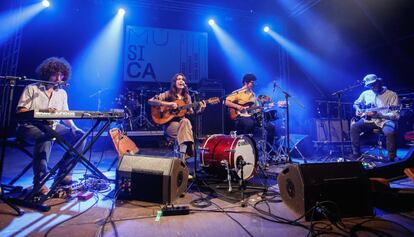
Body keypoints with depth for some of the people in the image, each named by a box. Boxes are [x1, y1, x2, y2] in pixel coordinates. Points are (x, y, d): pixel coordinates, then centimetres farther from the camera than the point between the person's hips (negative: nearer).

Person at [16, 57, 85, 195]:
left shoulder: (62, 93, 14)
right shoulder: (32, 89, 0)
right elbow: (21, 113, -7)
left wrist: (73, 127, -6)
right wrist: (42, 111, -22)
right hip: (30, 126, -5)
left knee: (79, 135, -16)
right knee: (46, 137, -38)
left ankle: (63, 173, -8)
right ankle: (39, 181, -30)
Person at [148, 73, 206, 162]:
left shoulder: (187, 97, 12)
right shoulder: (168, 94, -2)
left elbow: (190, 112, 9)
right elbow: (150, 101, -11)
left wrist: (200, 109, -10)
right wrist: (167, 104, -20)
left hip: (182, 122, 4)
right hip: (169, 124, -3)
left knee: (186, 121, -32)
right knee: (185, 122, -32)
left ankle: (183, 155, -32)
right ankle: (183, 155, -28)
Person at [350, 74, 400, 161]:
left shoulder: (392, 95, -4)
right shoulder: (365, 93, 9)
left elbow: (396, 115, -9)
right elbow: (356, 104, 26)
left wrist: (377, 115, -21)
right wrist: (358, 110, 3)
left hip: (385, 120, -3)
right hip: (369, 119, 4)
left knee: (390, 132, -35)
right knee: (354, 126, -23)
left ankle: (391, 159, -15)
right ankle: (356, 154, -13)